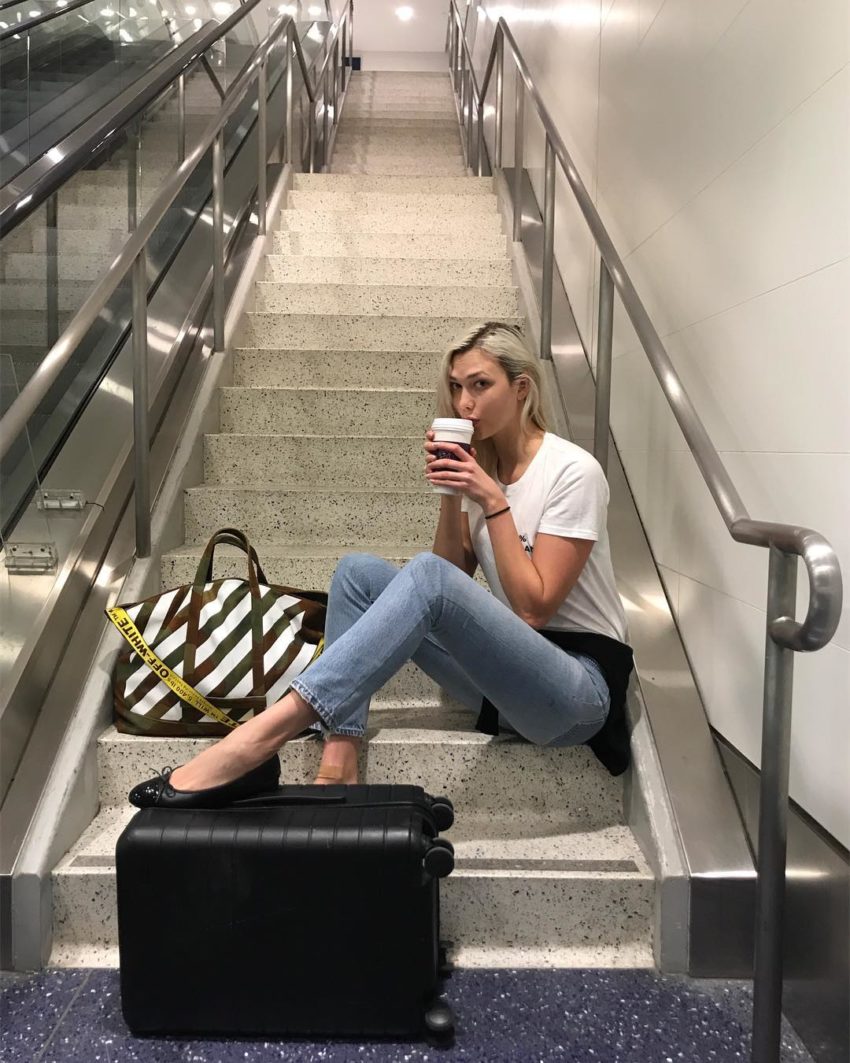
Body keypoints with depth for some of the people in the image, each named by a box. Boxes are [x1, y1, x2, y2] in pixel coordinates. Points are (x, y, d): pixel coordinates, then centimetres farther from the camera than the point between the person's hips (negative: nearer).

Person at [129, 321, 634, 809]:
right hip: (508, 668, 7)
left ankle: (255, 744, -39)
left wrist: (493, 500, -19)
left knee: (428, 577, -33)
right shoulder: (481, 463, 9)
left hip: (581, 687, -6)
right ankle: (338, 768, -23)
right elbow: (454, 576, 4)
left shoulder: (573, 471, -11)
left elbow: (535, 606, -15)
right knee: (358, 569, -10)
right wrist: (452, 495, -10)